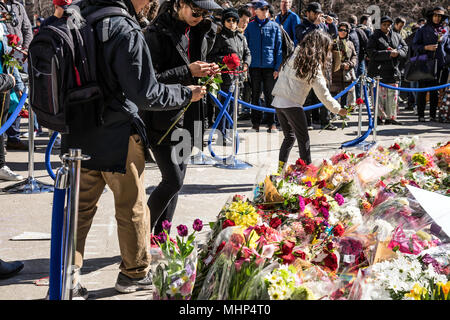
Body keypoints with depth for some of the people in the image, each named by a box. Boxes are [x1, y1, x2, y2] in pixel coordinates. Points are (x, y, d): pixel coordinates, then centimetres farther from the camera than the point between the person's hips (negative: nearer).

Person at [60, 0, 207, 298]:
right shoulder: (127, 33, -21)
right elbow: (147, 94, -20)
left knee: (80, 207, 15)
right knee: (132, 207, 13)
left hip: (78, 136, 7)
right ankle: (135, 273, 28)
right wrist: (187, 93, -6)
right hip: (118, 139, -6)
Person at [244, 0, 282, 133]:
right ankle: (256, 122, 13)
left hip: (269, 66, -1)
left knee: (269, 95, 2)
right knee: (255, 95, 6)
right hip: (254, 66, 1)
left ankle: (271, 123, 6)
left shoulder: (274, 26, 5)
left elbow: (279, 48, 4)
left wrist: (277, 67, -2)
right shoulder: (250, 26, 6)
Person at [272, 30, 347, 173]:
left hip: (278, 102, 7)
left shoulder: (296, 55, 12)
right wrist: (337, 109, 1)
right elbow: (322, 93, -7)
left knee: (289, 136, 17)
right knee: (303, 139, 0)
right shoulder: (314, 64, -8)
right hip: (292, 104, -7)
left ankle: (280, 169, 15)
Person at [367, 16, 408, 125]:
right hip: (379, 71, -5)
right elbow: (371, 52, -13)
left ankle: (391, 117, 11)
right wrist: (388, 54, -18)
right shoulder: (374, 37, -2)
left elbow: (405, 47, 14)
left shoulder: (396, 36, 14)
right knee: (380, 95, -5)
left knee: (393, 95, 5)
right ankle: (380, 116, 3)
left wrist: (398, 52, -9)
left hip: (393, 70, 5)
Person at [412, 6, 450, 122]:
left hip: (439, 64, 3)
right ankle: (421, 115, 2)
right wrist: (426, 47, -15)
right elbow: (414, 46, 1)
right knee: (423, 90, -2)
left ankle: (433, 115, 9)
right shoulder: (423, 30, 4)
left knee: (435, 91, 4)